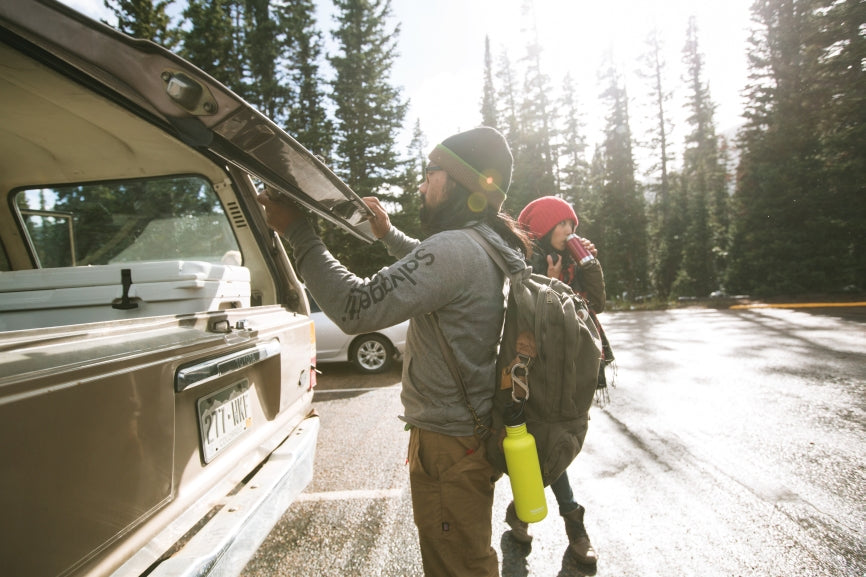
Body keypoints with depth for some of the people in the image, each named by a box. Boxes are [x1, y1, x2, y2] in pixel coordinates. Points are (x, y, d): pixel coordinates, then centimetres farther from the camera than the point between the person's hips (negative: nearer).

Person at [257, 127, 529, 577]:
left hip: (447, 443, -9)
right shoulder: (491, 248, 6)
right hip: (473, 432, 9)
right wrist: (389, 235, 26)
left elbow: (357, 309, -29)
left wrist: (299, 235, -20)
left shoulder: (455, 249, -27)